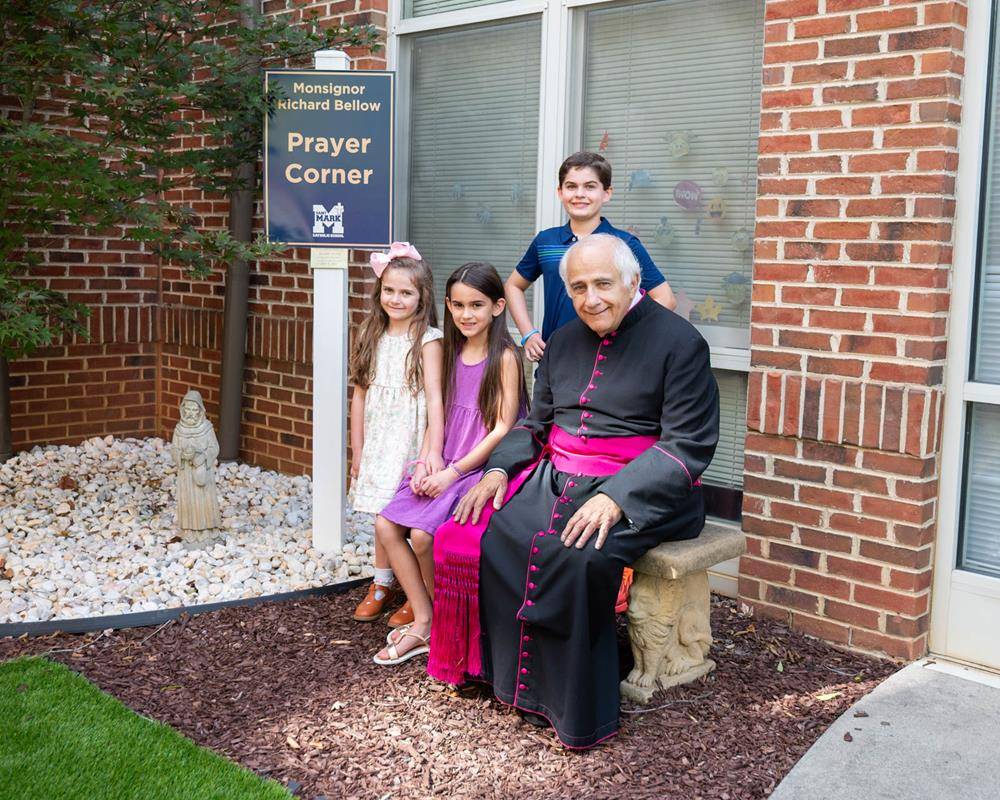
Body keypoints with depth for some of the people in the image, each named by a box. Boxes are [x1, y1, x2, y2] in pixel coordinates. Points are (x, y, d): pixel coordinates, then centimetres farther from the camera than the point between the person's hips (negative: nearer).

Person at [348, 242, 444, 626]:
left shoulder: (427, 339, -8)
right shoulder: (371, 337, 8)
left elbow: (435, 397, -15)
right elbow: (360, 394, 9)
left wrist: (434, 451, -24)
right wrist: (357, 450, 8)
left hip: (412, 439, -5)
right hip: (377, 441, 5)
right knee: (383, 516, 12)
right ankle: (383, 584, 26)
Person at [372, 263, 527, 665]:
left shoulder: (504, 357, -10)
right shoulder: (452, 354, 12)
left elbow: (503, 427, -14)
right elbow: (443, 418, 14)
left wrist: (452, 472, -16)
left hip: (482, 468, -7)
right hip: (446, 467, 7)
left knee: (422, 533, -22)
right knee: (386, 525, -7)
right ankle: (423, 624, 0)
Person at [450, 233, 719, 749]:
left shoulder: (679, 342, -6)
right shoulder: (564, 342, 16)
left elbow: (687, 444, -12)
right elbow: (535, 423, 21)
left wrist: (617, 497, -24)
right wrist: (500, 470, 1)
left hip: (643, 491, -6)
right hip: (557, 478, 6)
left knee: (577, 556, -33)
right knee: (493, 537, -19)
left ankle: (577, 712, -17)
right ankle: (510, 677, -6)